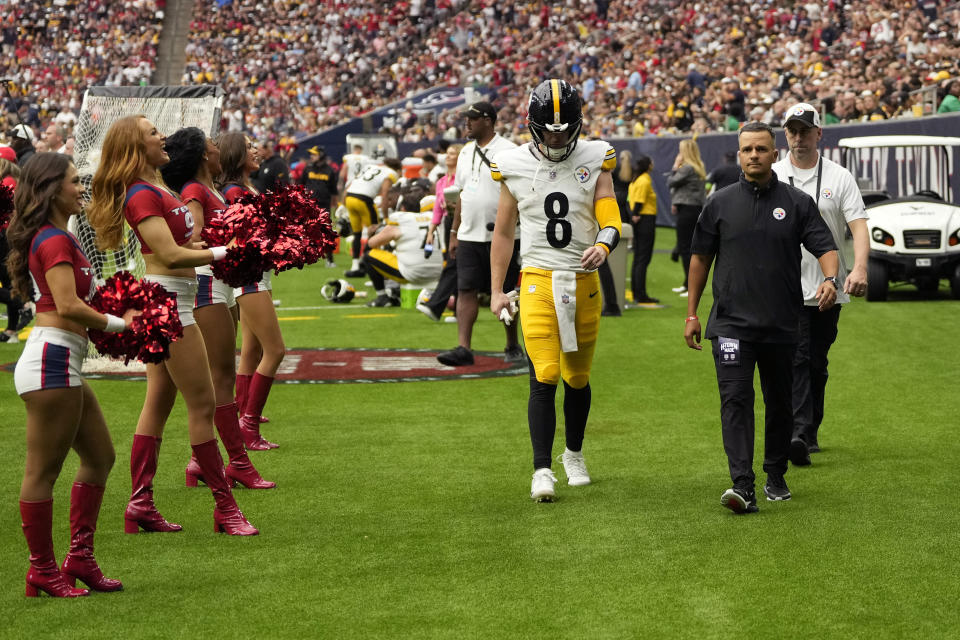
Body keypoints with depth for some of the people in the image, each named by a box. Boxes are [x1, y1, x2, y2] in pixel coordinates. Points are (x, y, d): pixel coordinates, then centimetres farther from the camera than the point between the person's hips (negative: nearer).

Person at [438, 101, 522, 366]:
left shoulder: (508, 152, -9)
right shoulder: (466, 152, 13)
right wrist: (454, 232, 15)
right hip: (469, 235, 6)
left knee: (504, 293, 3)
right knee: (466, 290, -1)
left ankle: (513, 347, 17)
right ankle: (463, 348, -4)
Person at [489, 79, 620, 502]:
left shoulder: (595, 159, 1)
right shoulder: (514, 166, 2)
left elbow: (609, 216, -6)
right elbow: (503, 232, 10)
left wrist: (603, 246, -29)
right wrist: (496, 291, 8)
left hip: (583, 280, 1)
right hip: (538, 279, -1)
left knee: (577, 377, 12)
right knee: (544, 376, -13)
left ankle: (574, 455, 33)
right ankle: (542, 470, -11)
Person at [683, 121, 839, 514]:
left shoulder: (797, 203, 4)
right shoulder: (720, 203, 6)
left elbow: (826, 247, 1)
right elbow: (700, 257, 12)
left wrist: (829, 279, -22)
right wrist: (691, 313, 11)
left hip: (781, 324, 1)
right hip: (731, 322, -1)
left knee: (779, 403, 11)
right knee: (735, 398, -13)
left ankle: (776, 478, 27)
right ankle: (742, 486, -20)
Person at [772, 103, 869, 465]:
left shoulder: (839, 177, 4)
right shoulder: (771, 177, 4)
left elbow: (858, 225, -4)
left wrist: (860, 268, -21)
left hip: (829, 286, 2)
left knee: (817, 363, 10)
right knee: (797, 359, -13)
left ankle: (810, 432, 22)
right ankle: (798, 434, -20)